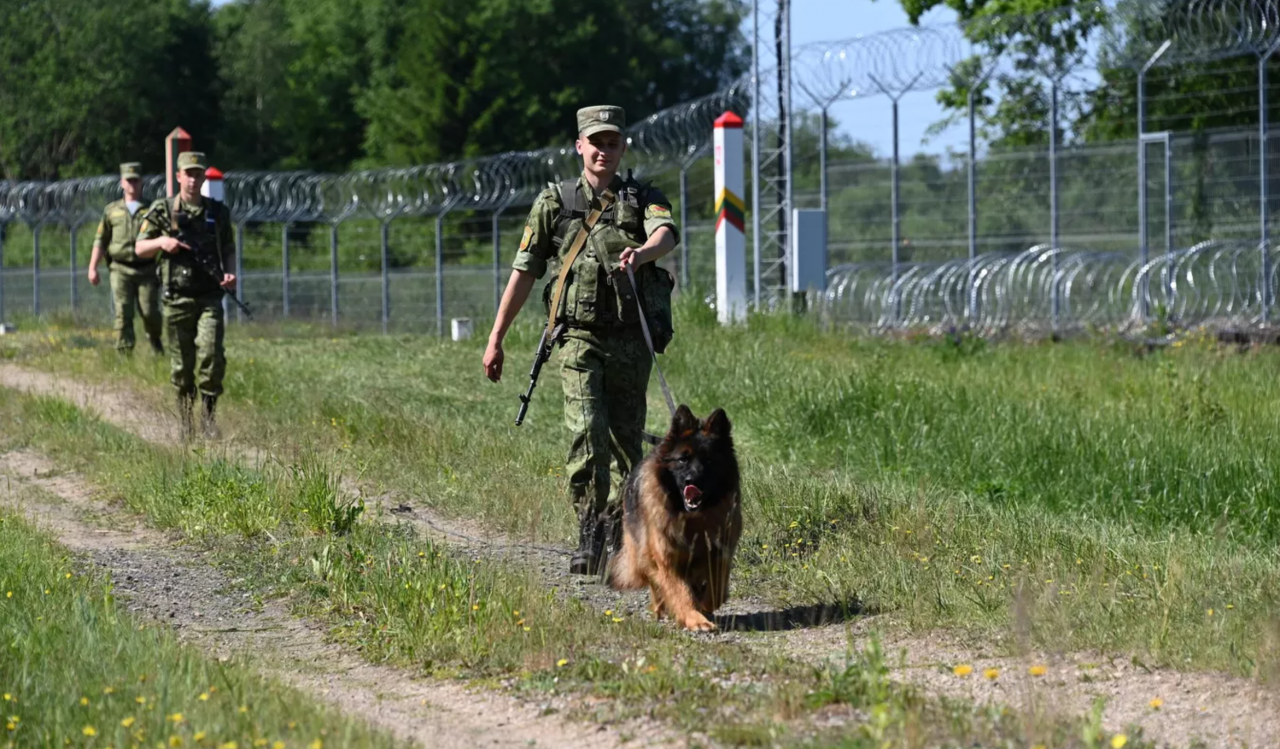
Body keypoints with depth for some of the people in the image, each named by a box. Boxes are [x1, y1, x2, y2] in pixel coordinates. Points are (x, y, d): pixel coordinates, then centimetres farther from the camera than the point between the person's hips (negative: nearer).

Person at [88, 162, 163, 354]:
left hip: (146, 270, -1)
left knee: (149, 312, -4)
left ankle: (156, 345, 23)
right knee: (123, 313, -9)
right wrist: (92, 267, 6)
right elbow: (100, 241, 14)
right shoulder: (112, 210, 14)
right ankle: (124, 353, -9)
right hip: (121, 270, 1)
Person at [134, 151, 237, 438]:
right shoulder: (162, 210, 3)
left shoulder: (218, 212, 8)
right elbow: (140, 248, 5)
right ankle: (185, 418, 19)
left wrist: (230, 274, -3)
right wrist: (162, 242, -15)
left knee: (211, 355, -16)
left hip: (209, 298, 0)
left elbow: (229, 249, 17)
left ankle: (208, 414, -4)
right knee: (181, 364, 4)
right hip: (177, 299, 0)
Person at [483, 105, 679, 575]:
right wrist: (496, 338, 6)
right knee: (587, 432, -19)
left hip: (632, 341, 2)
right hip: (579, 338, -2)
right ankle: (589, 538, -14)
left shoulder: (644, 199, 7)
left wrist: (642, 252, -41)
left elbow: (666, 234, -16)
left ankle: (615, 542, 20)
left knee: (626, 441, 7)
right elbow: (524, 272, 8)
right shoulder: (554, 203, 6)